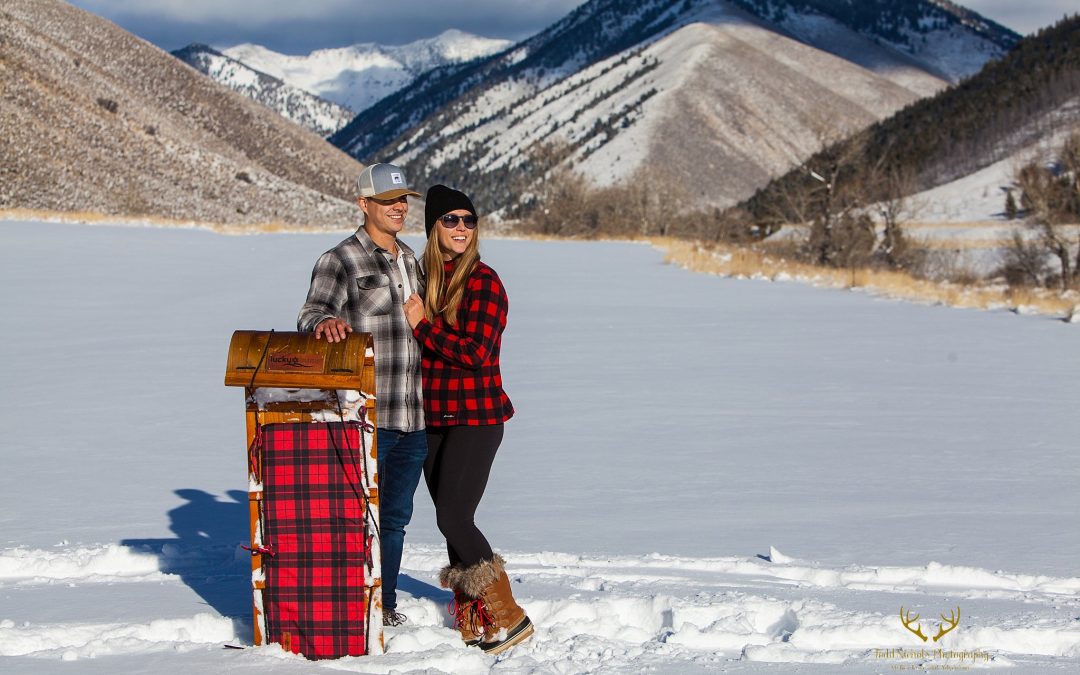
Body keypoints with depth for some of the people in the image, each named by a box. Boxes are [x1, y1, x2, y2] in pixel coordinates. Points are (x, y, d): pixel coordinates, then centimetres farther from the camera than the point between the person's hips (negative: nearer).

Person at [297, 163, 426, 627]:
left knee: (395, 516, 13)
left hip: (413, 418, 7)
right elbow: (311, 313, -17)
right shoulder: (340, 261, -4)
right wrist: (325, 321, -42)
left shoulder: (410, 261, 18)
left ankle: (385, 605, 24)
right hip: (365, 418, -7)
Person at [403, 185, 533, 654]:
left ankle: (509, 617, -6)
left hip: (476, 417, -7)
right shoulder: (426, 276, 10)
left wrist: (424, 325, -14)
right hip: (434, 417, 7)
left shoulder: (484, 281, -11)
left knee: (453, 518, -14)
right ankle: (471, 620, 18)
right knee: (449, 518, 9)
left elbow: (475, 353, -19)